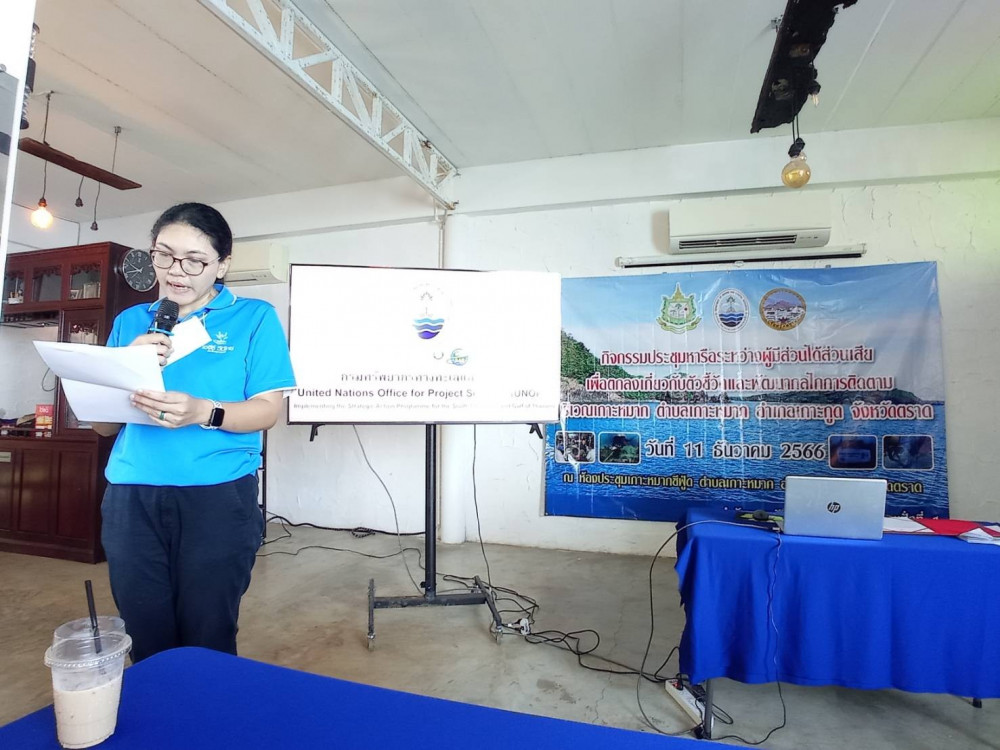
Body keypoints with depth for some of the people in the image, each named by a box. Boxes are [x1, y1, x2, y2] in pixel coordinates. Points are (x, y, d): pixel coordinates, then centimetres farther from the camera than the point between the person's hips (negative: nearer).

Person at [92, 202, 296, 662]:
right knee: (148, 646, 12)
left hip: (218, 499, -3)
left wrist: (202, 412, -22)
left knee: (209, 646, 6)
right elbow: (103, 424, 11)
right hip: (130, 500, 4)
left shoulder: (253, 318, 2)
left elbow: (267, 410, -5)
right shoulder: (130, 322, 13)